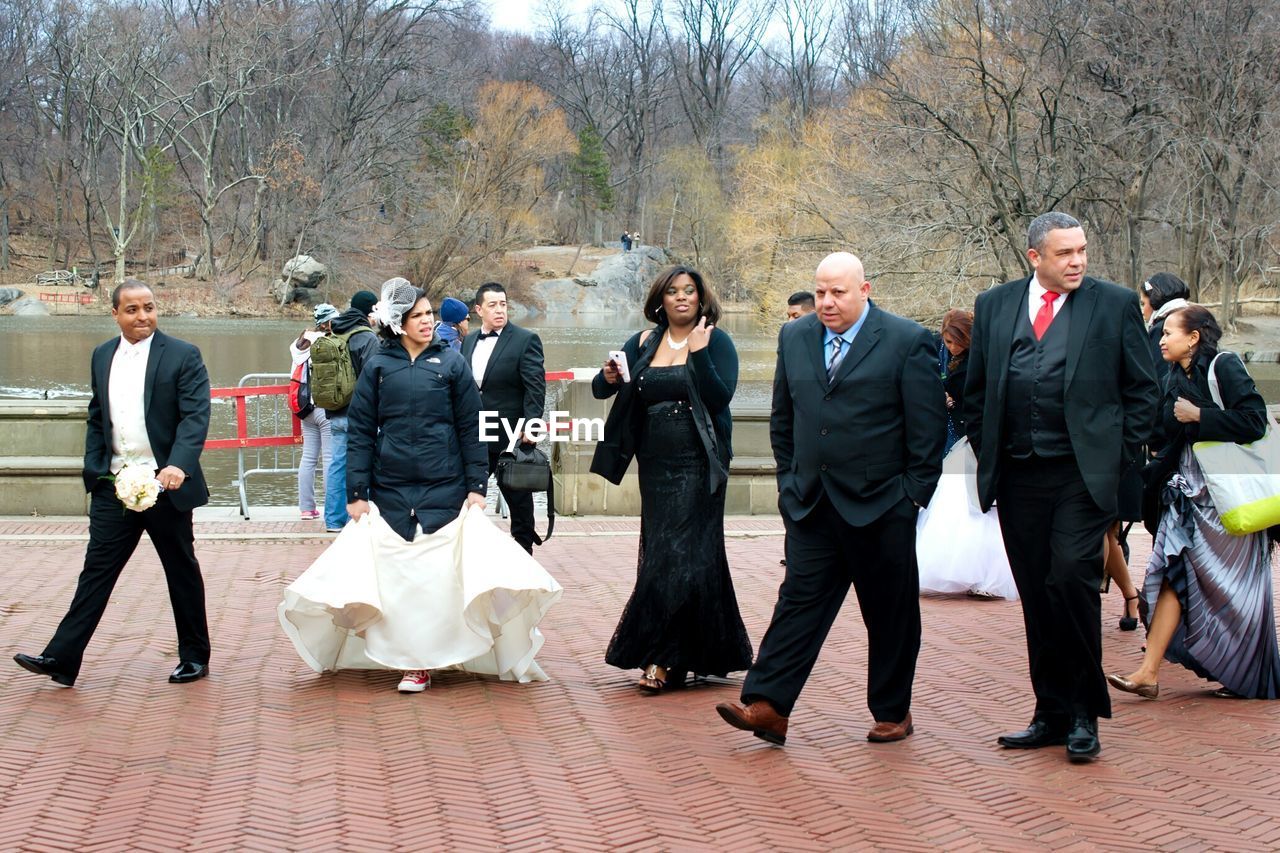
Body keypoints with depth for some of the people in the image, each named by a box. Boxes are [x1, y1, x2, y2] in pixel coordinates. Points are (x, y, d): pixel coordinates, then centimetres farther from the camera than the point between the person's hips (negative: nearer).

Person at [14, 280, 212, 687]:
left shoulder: (182, 355, -6)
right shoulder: (102, 356, 11)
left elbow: (195, 415, -15)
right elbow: (97, 418, 18)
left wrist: (178, 464, -30)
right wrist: (93, 469, 8)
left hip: (165, 485, -4)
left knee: (182, 572, 8)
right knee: (97, 569, 2)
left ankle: (195, 657, 20)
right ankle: (61, 658, 1)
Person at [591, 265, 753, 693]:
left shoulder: (717, 342, -4)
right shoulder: (643, 343, 8)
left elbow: (720, 397, -16)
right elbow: (601, 390, 5)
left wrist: (698, 352, -23)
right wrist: (609, 378, -16)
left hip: (698, 465, -5)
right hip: (655, 465, 5)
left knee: (683, 558, -7)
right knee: (659, 558, 7)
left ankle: (664, 658, -2)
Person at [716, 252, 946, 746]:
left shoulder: (907, 341, -6)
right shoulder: (794, 338, 9)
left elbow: (929, 425, -6)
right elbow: (782, 418, 16)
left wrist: (915, 494, -7)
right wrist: (790, 481, 12)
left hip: (881, 504, -3)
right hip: (811, 503, 4)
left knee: (890, 613, 7)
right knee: (800, 600, -2)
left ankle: (892, 712, 19)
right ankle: (768, 707, -7)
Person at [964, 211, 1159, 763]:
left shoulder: (1115, 304, 4)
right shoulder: (994, 305, 10)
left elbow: (1142, 389, 6)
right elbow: (975, 391, 17)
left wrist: (1119, 458, 0)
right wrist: (987, 456, 9)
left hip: (1083, 473, -3)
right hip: (1018, 477, 3)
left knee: (1072, 579, -15)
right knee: (1037, 596, 8)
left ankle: (1084, 715, -1)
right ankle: (1051, 714, 18)